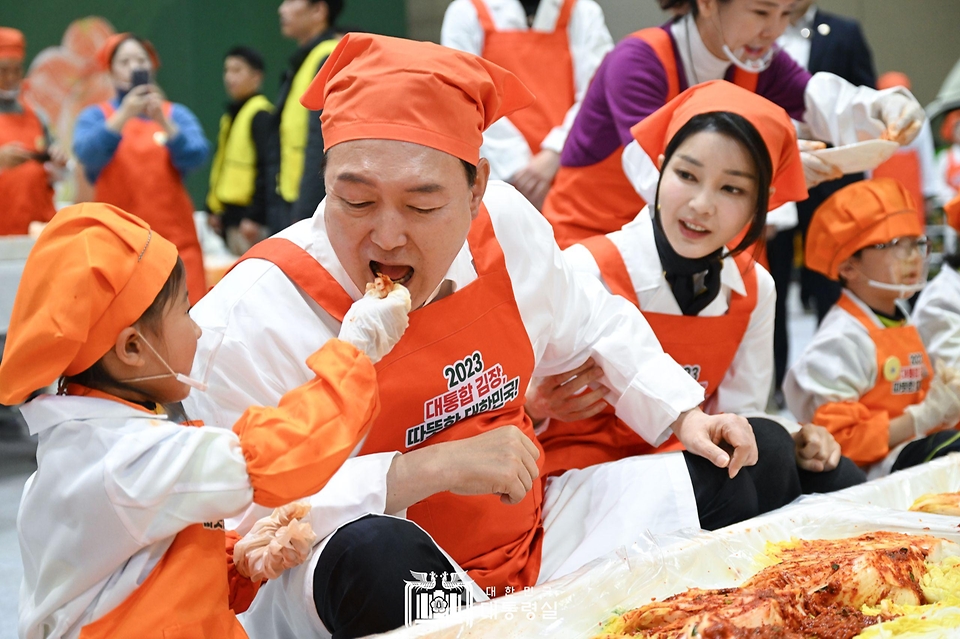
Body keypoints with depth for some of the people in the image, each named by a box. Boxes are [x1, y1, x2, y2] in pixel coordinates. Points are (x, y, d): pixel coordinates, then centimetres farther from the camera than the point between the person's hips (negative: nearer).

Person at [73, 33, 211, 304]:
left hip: (174, 239, 1)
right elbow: (87, 154, -11)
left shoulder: (176, 114, 12)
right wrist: (124, 115, -24)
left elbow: (196, 157, -6)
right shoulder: (95, 116, 10)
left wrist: (163, 121, -22)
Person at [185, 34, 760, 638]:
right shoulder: (251, 315, -21)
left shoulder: (506, 223, -2)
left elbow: (593, 329, 19)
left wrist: (683, 414, 10)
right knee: (372, 554, -43)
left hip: (534, 543, 7)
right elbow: (241, 515, -28)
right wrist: (428, 470, -30)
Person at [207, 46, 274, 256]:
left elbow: (266, 168, -18)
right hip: (231, 215, 10)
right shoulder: (231, 115, 17)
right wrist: (215, 210, 17)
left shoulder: (261, 115, -12)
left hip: (248, 218, -10)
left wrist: (254, 216, -21)